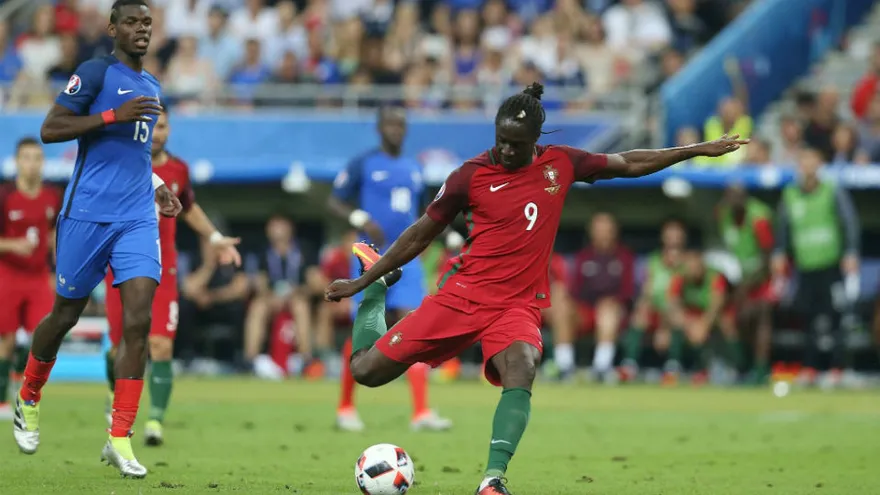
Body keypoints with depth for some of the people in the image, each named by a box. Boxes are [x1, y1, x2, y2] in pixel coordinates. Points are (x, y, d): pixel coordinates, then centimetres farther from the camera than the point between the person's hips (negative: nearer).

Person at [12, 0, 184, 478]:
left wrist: (156, 187, 16)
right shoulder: (96, 72, -6)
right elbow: (50, 130, -13)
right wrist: (114, 115, -20)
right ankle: (28, 400, 35)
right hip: (87, 214, -5)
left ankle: (119, 440, -9)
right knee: (65, 314, 8)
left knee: (138, 321, -10)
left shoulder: (151, 86, 17)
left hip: (138, 218, 5)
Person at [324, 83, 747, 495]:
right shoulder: (471, 175, -5)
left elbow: (628, 164, 14)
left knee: (521, 370, -33)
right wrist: (360, 282, 6)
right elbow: (421, 235, 5)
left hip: (518, 305, 1)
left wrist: (700, 150, 14)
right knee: (367, 369, -3)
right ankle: (378, 284, 27)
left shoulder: (560, 163, 1)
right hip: (462, 292, -1)